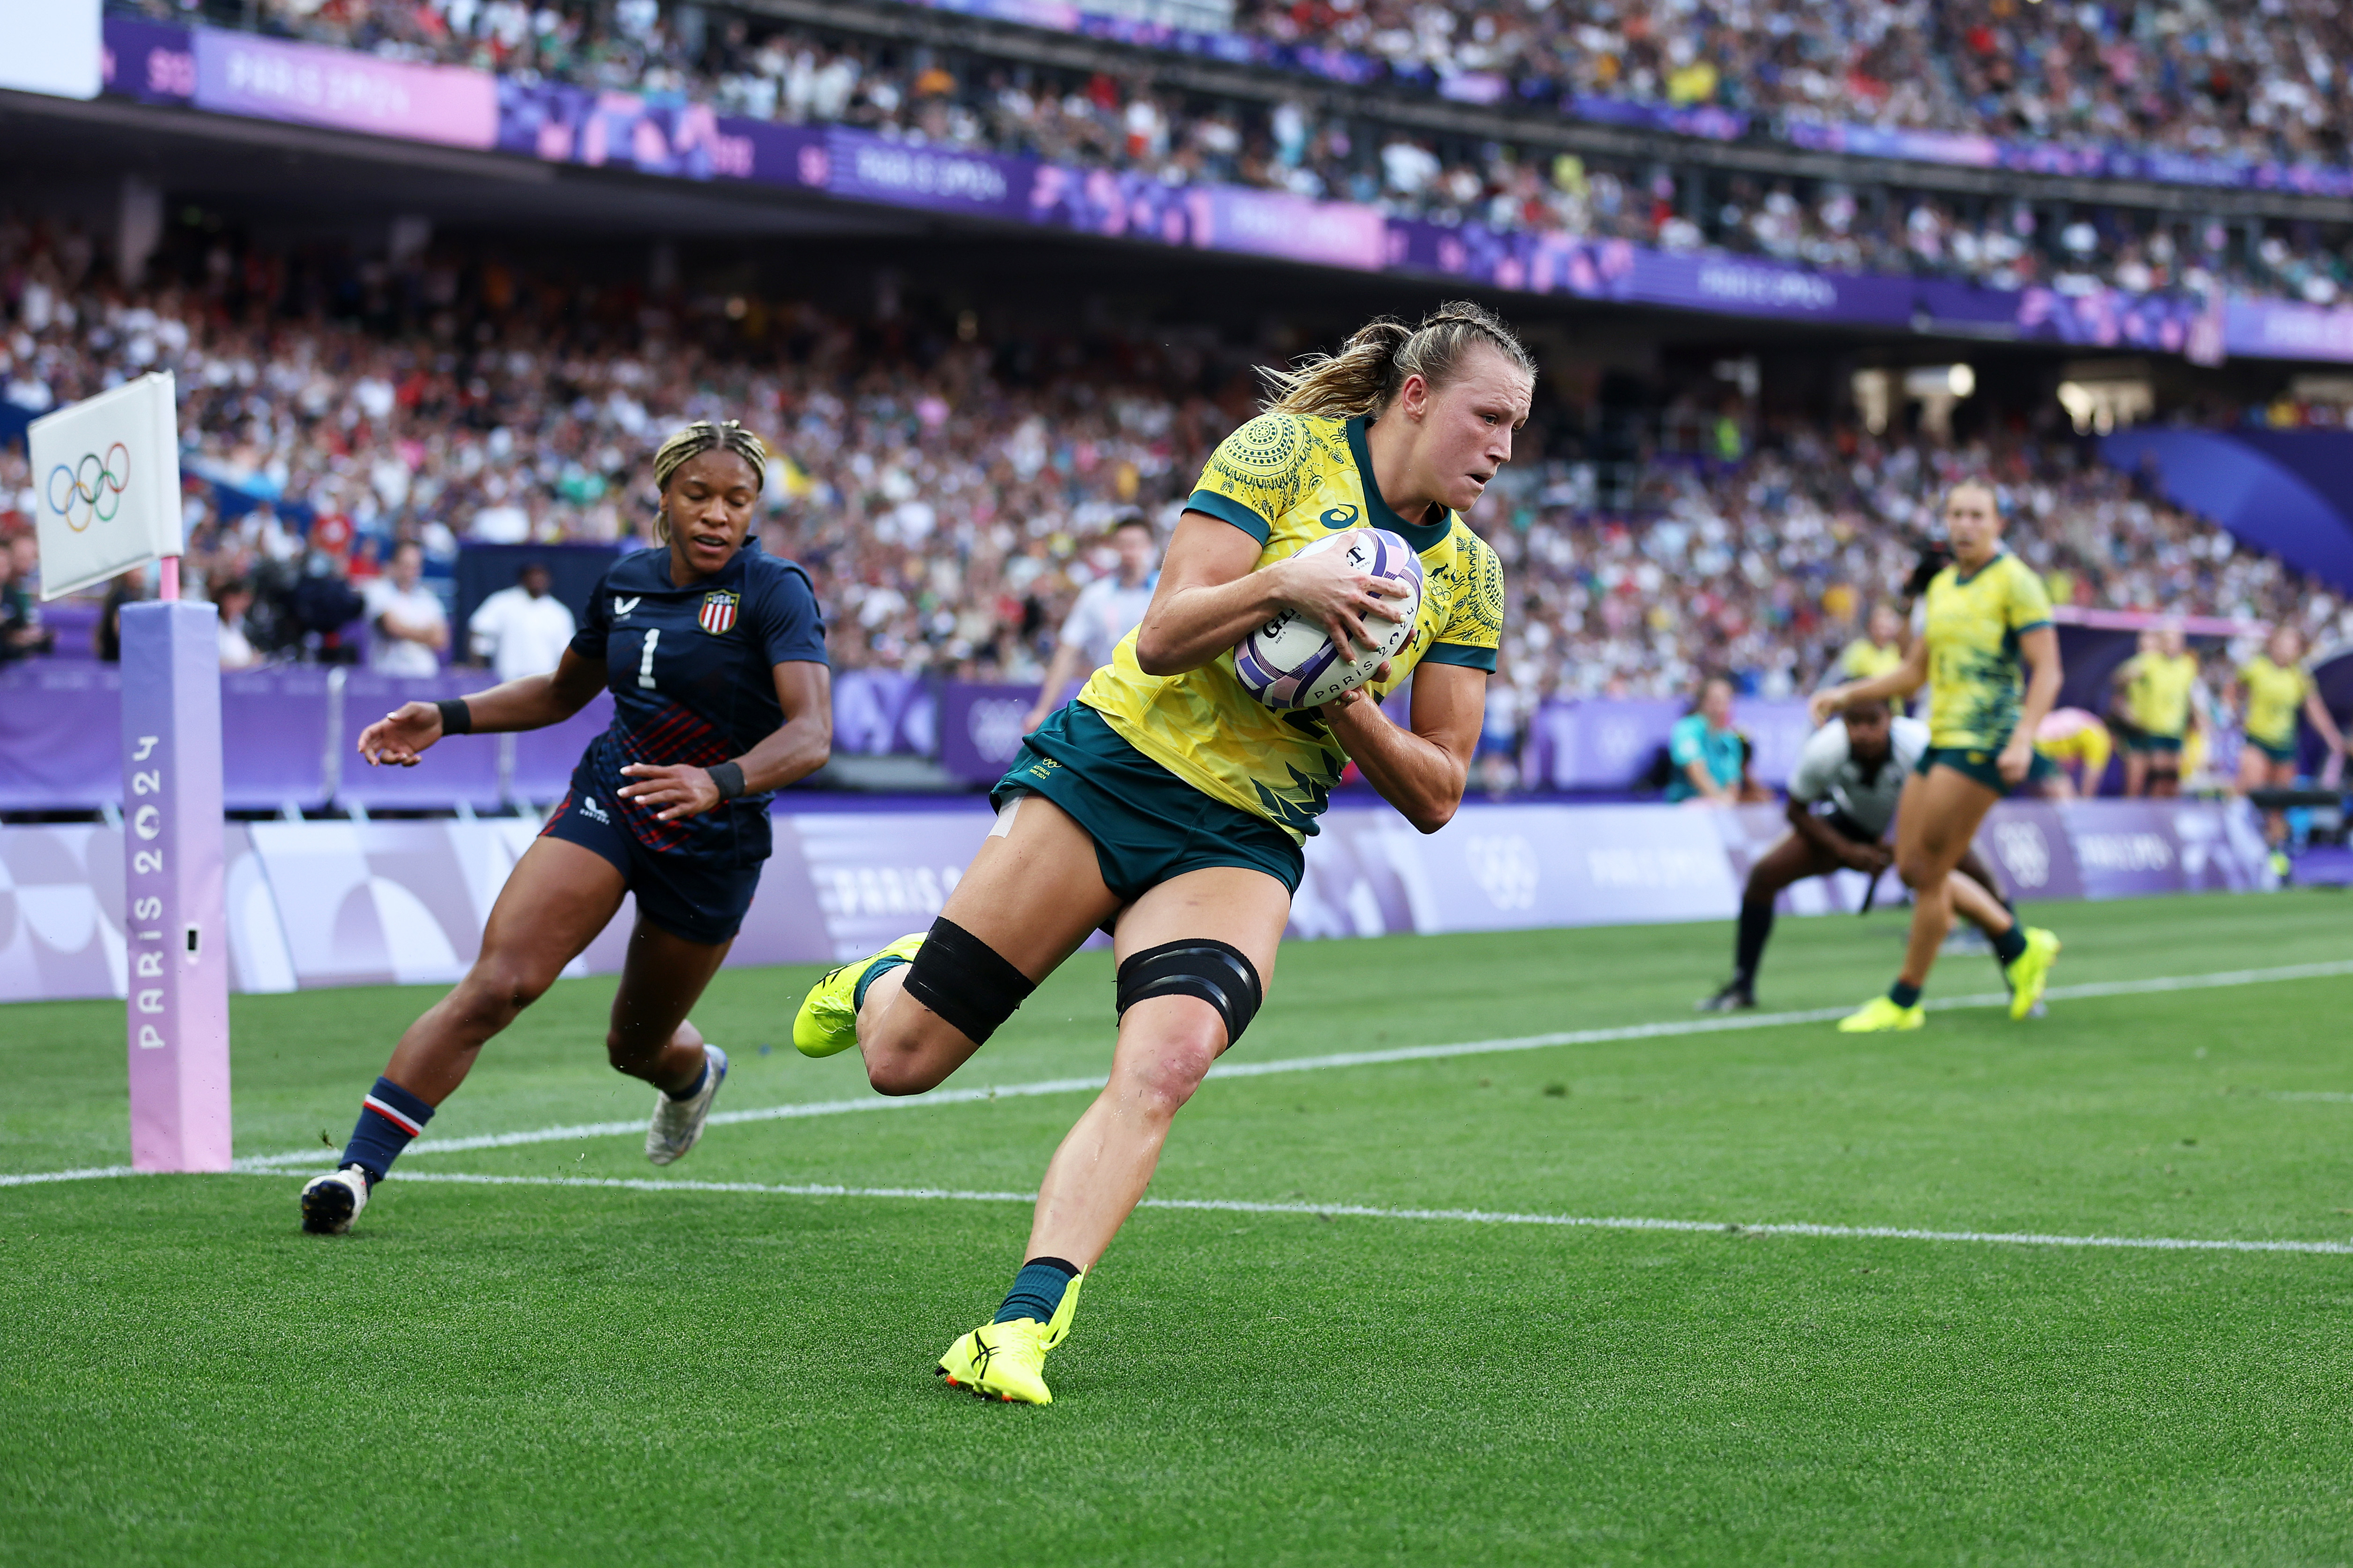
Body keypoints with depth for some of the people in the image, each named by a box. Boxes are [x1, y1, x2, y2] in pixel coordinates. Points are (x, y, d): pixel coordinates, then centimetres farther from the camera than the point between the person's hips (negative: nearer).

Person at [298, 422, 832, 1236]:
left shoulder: (774, 590, -15)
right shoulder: (627, 581, 2)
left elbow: (811, 734, -28)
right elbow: (562, 692, 19)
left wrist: (717, 782, -46)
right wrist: (447, 718, 6)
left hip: (714, 844, -2)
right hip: (606, 802, 3)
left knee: (634, 1047, 15)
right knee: (498, 983, -20)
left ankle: (693, 1072, 55)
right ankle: (357, 1169, -23)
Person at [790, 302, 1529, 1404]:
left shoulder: (1470, 576, 8)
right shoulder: (1285, 449, -5)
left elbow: (1435, 796, 6)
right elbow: (1162, 639, -12)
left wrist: (1350, 710, -12)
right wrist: (1281, 584, -30)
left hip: (1245, 844, 3)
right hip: (1114, 766, -2)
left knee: (1165, 1065, -27)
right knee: (903, 1060, -2)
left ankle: (1025, 1326, -28)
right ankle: (879, 981, 34)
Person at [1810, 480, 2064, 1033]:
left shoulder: (2015, 581, -7)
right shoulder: (1941, 586, 16)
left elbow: (2048, 671, -13)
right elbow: (1916, 671, 25)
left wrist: (2022, 740, -25)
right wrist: (1847, 694, 16)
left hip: (1983, 743, -8)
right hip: (1940, 739, 8)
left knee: (1929, 870, -7)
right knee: (1911, 868, 7)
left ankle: (1904, 1002, 5)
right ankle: (2022, 948, 20)